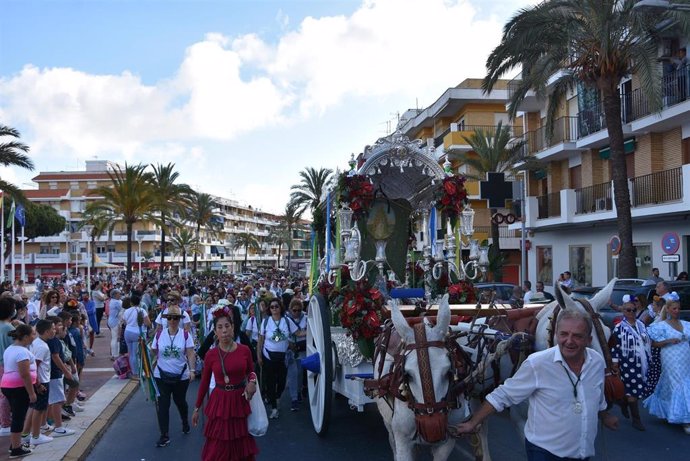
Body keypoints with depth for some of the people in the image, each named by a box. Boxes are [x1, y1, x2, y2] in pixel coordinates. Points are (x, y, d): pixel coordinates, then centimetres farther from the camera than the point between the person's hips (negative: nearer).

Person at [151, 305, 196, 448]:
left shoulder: (185, 335, -8)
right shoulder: (159, 334, -4)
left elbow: (191, 354, -10)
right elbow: (153, 353, 5)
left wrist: (192, 370, -19)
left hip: (181, 376, -1)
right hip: (162, 376, 1)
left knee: (180, 401, 16)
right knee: (163, 405, -1)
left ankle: (185, 422, 46)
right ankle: (165, 436, 10)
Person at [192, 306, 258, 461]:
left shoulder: (244, 350, -6)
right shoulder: (211, 355, -7)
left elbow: (251, 371, 10)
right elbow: (204, 383, 2)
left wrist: (252, 381, -12)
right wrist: (197, 408, 6)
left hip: (240, 401, 1)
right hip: (219, 402, -1)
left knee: (242, 446, 15)